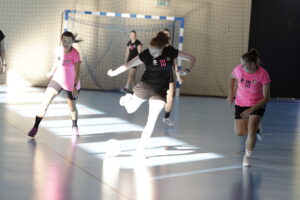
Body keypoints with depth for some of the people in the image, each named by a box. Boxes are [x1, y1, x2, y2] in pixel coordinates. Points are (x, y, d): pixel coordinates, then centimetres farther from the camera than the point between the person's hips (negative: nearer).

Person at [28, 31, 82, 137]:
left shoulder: (75, 54, -24)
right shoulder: (58, 50, -9)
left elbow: (77, 72, -25)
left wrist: (75, 87, -32)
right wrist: (52, 73, 28)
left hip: (71, 84, -3)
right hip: (57, 80, 3)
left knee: (72, 108, 13)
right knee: (45, 103, -10)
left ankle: (74, 126, 43)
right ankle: (35, 127, -3)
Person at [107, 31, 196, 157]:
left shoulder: (171, 53, -16)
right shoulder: (146, 54, -20)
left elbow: (192, 58, -7)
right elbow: (128, 65, -15)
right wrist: (114, 73, -14)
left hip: (160, 91, 0)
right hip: (144, 86, 0)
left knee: (152, 121, -8)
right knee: (130, 110, 20)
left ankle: (141, 148, 2)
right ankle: (127, 99, 57)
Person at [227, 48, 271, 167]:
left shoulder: (263, 74, -26)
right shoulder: (239, 69, -19)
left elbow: (266, 98, -22)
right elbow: (232, 77, 8)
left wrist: (251, 109, -31)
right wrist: (230, 93, -1)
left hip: (257, 104, -3)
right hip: (240, 104, 3)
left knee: (251, 132, -16)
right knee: (239, 133, 0)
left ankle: (247, 157, 4)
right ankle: (254, 129, 35)